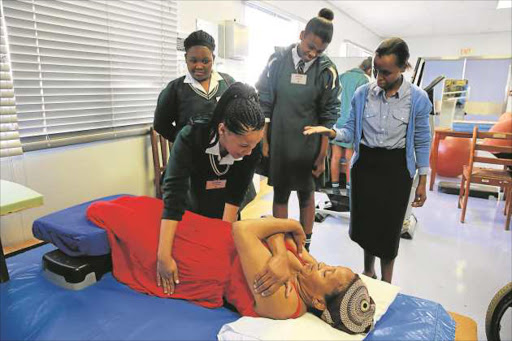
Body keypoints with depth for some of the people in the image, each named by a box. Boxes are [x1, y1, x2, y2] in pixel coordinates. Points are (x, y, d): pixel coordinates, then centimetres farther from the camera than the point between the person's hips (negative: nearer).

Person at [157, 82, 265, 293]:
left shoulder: (252, 150, -28)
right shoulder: (190, 138, -36)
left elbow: (235, 196, -23)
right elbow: (174, 194, -42)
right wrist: (164, 255, -47)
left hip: (224, 216, 2)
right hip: (192, 212, -2)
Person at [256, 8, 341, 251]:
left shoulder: (327, 71, -5)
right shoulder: (278, 60, -4)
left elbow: (328, 116, -3)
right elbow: (263, 103, 0)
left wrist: (322, 154, -4)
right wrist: (263, 141, -2)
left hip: (308, 144, 0)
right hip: (278, 142, 1)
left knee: (306, 194, 12)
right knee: (280, 193, 10)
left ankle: (305, 247, 28)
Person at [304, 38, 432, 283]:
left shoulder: (418, 99, -9)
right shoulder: (362, 94, -4)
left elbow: (422, 142, -2)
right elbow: (352, 132, 1)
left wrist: (422, 182, 0)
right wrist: (330, 132, -20)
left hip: (396, 168, -2)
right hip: (364, 164, 2)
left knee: (389, 226, 6)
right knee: (363, 222, 11)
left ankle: (386, 283, 31)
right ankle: (368, 270, 40)